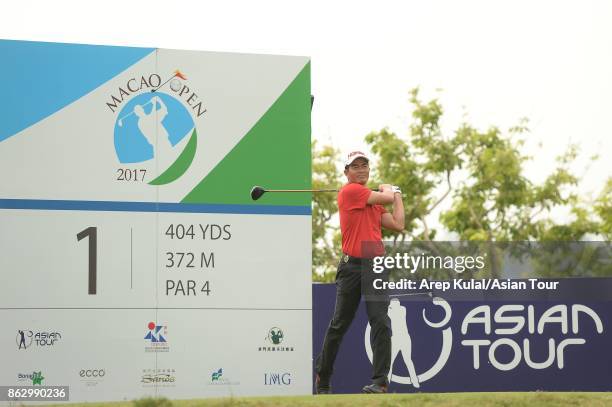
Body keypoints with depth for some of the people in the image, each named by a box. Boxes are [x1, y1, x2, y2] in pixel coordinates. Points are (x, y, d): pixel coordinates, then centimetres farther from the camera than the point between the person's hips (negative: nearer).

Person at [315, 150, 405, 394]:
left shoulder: (374, 201, 18)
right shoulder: (350, 191, -3)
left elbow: (398, 225, 14)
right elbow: (386, 198, -3)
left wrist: (397, 196, 20)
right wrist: (389, 190, 19)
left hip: (376, 265, 4)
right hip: (352, 266, -4)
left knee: (380, 321, -11)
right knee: (339, 324, 6)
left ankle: (380, 380, -12)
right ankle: (322, 379, 22)